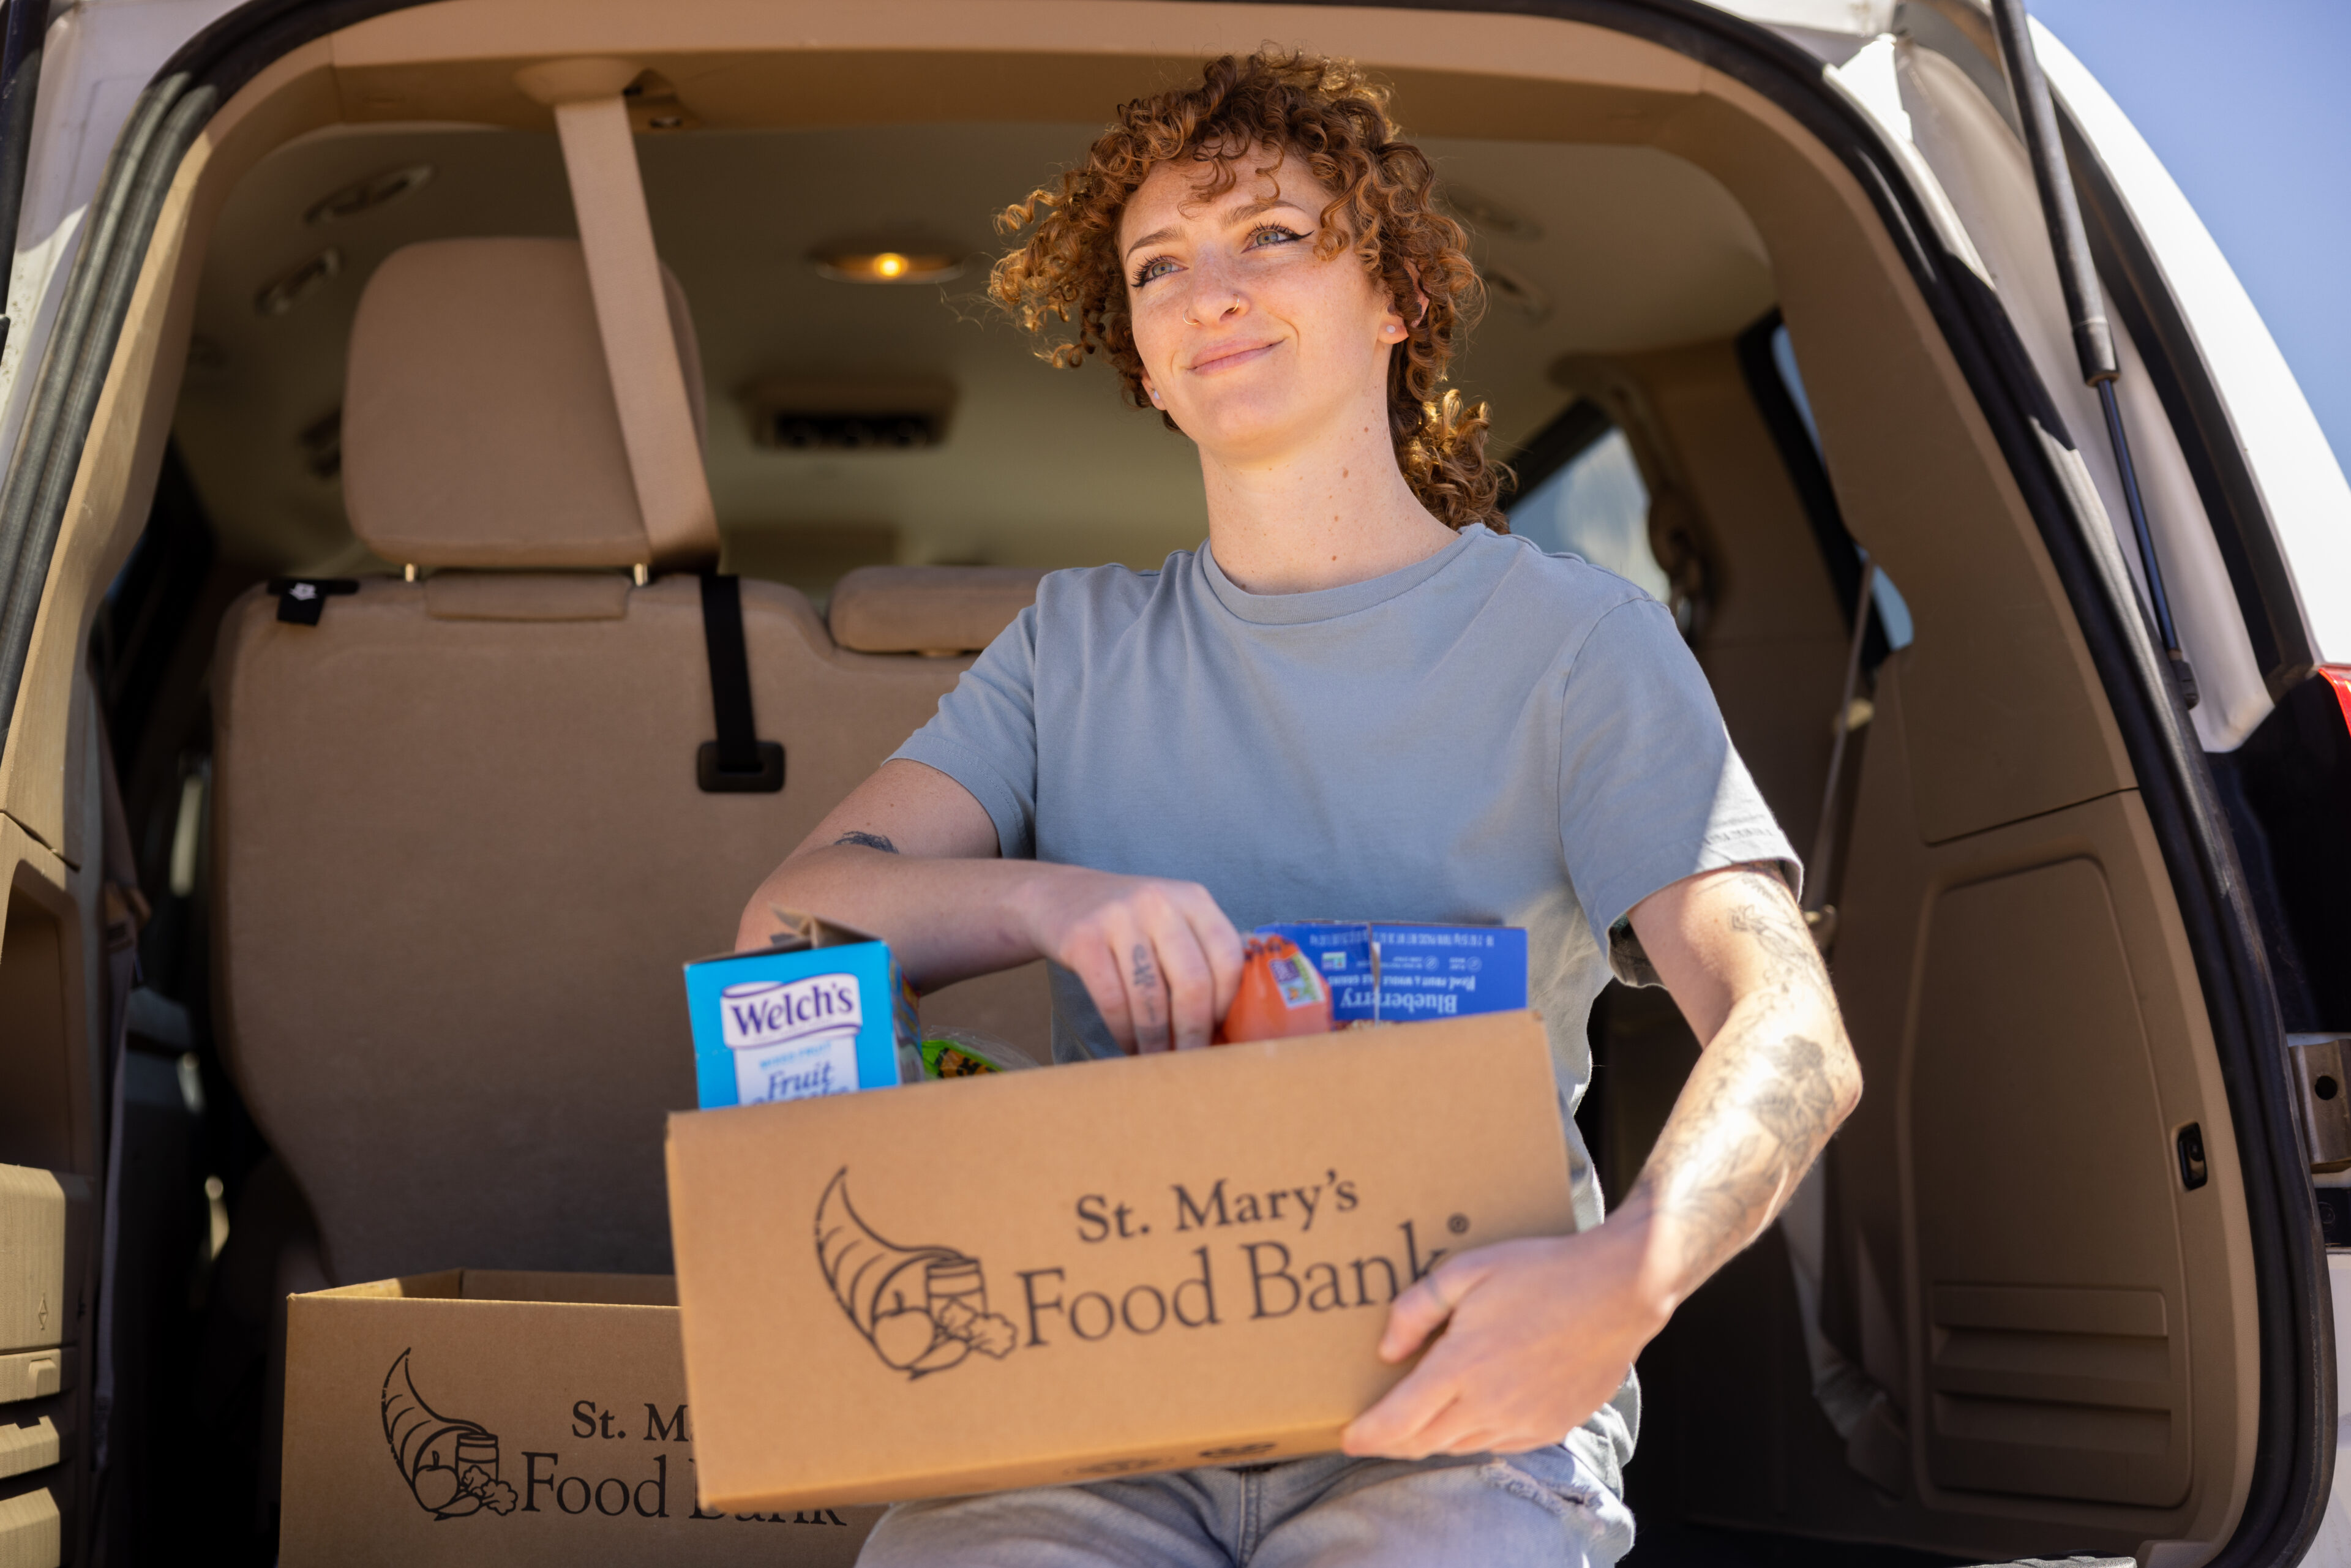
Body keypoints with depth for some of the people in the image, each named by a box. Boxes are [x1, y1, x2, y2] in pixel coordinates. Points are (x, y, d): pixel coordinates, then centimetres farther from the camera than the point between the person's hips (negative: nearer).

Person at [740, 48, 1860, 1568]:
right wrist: (1046, 897, -19)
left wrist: (1629, 1272, -30)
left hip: (1454, 1403, -1)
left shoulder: (1574, 638, 3)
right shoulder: (1079, 642, 14)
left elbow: (1792, 1031, -9)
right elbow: (787, 922, 3)